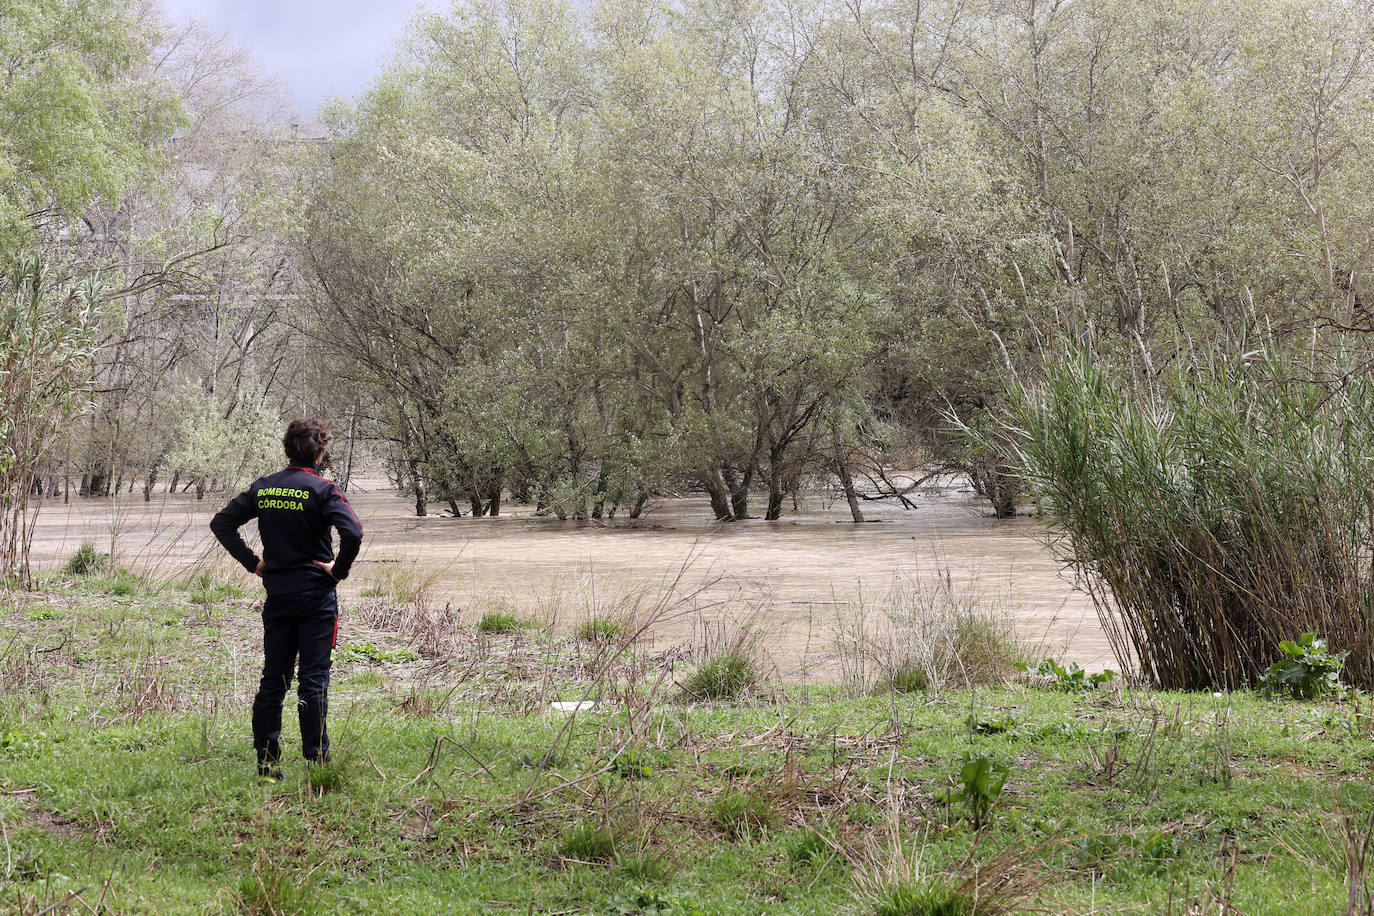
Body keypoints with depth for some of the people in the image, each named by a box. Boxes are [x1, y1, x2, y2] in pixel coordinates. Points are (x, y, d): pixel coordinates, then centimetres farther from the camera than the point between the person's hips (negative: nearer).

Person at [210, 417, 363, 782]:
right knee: (313, 681, -1)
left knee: (272, 680, 10)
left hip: (276, 597, 4)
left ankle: (267, 763, 11)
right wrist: (339, 570, -10)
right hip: (316, 597, -4)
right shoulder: (322, 490, -11)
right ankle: (316, 762, -1)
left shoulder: (262, 488, 5)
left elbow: (221, 523, 7)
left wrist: (251, 562, 8)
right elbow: (353, 533, -25)